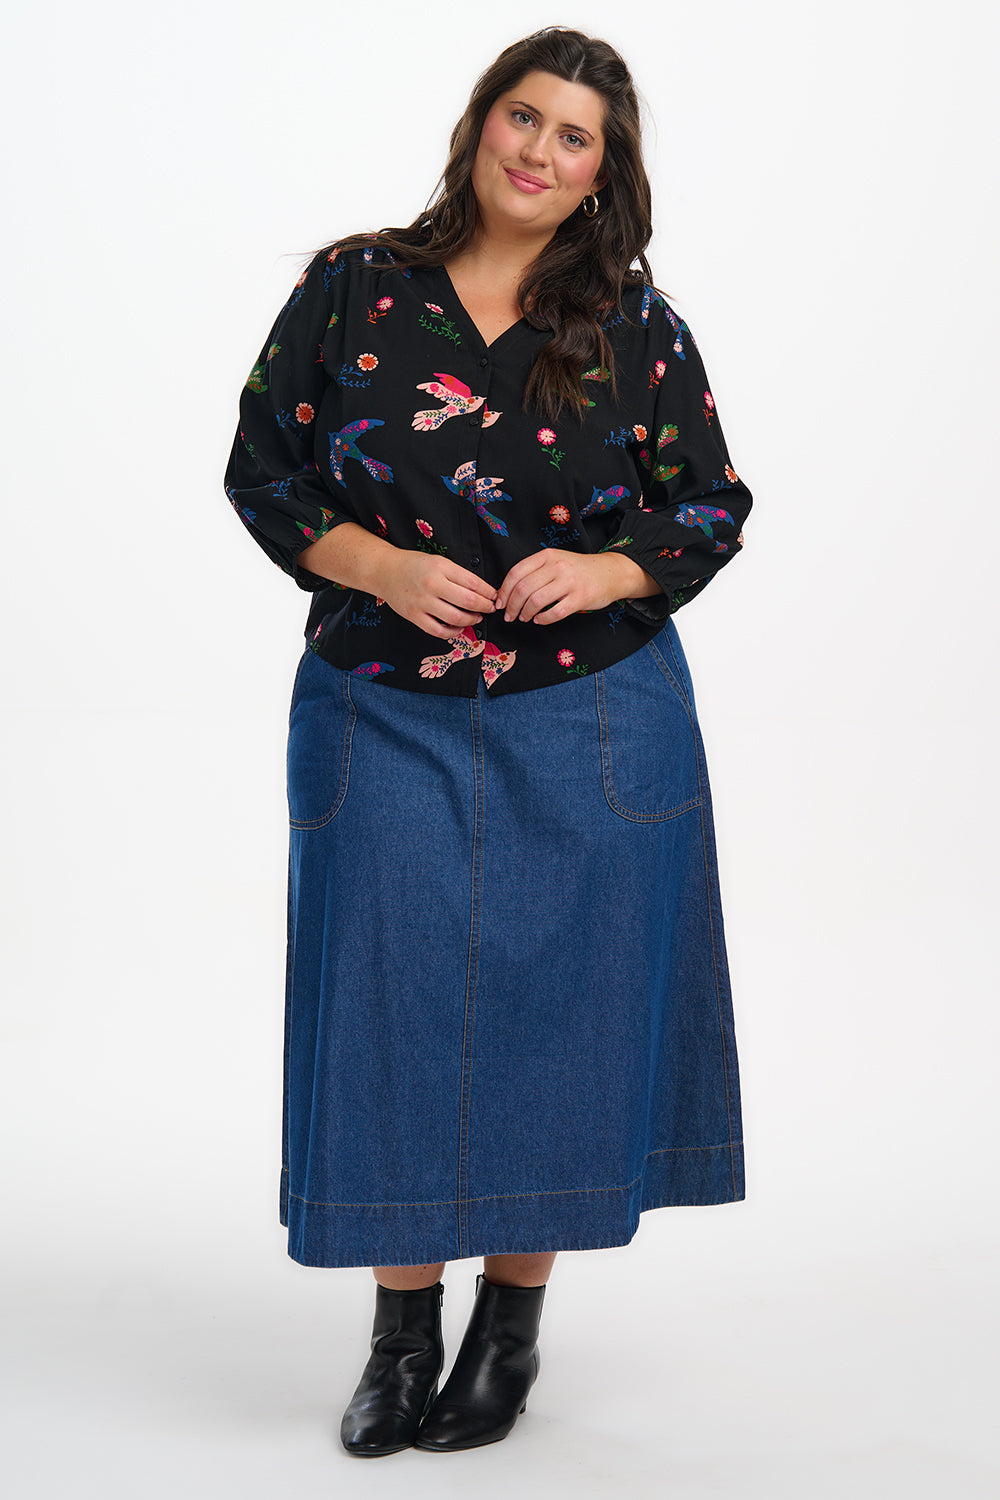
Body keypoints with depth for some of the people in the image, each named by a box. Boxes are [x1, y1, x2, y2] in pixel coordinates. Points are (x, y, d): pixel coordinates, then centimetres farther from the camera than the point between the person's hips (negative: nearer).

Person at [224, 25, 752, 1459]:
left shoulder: (634, 324, 1)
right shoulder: (354, 287, 0)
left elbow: (713, 506, 6)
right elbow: (264, 469, 3)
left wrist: (605, 572, -13)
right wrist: (378, 565, -13)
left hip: (588, 728, 0)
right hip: (387, 721, 0)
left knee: (552, 1005, 5)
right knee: (392, 1004, 2)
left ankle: (514, 1317, 23)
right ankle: (403, 1328, 19)